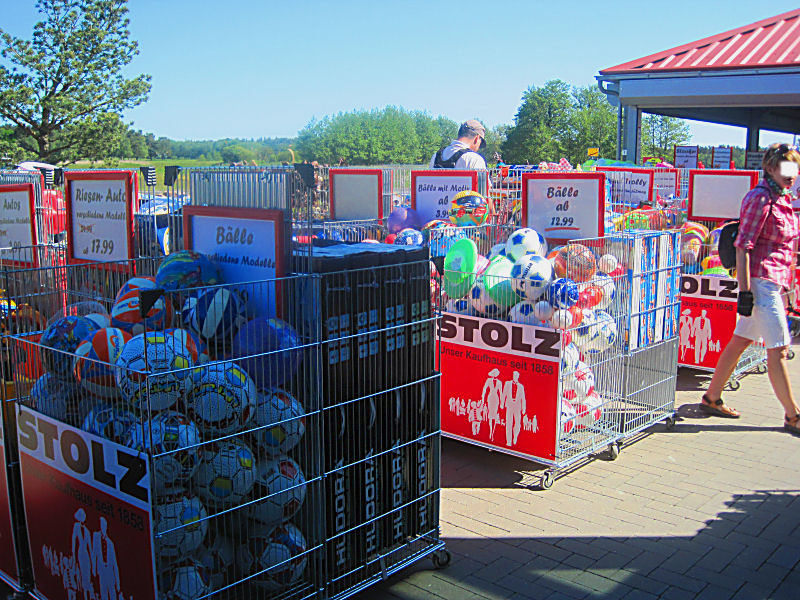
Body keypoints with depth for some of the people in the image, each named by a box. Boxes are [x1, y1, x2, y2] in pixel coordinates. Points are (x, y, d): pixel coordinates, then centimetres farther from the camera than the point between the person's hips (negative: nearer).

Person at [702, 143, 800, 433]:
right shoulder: (760, 198, -13)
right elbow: (743, 246, -18)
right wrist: (745, 291, -21)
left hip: (775, 282, 9)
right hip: (761, 280, -9)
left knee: (740, 340, 13)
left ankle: (712, 398, 22)